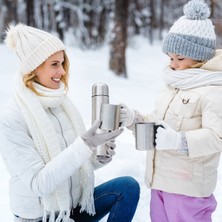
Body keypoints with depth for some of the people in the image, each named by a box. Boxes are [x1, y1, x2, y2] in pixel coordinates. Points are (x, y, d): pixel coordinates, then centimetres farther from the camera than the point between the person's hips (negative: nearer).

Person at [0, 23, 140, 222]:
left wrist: (99, 157, -12)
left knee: (128, 187, -12)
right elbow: (39, 184, -24)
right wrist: (84, 146, -31)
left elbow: (76, 162, 9)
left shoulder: (63, 103, 2)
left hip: (75, 203, 7)